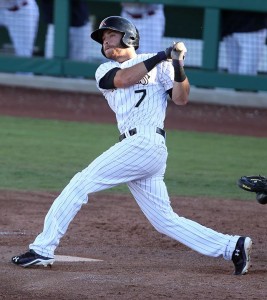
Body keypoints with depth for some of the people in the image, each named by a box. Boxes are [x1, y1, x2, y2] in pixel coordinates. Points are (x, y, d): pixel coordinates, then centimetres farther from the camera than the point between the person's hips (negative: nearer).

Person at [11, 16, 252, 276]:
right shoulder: (104, 71, 22)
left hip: (145, 142, -6)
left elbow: (181, 99, -1)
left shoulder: (159, 65, 9)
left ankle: (43, 249, -7)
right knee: (165, 220, 2)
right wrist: (163, 56, -7)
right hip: (134, 148, 6)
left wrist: (178, 68, -17)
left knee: (81, 184, -10)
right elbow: (123, 79, -1)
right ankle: (232, 247, 3)